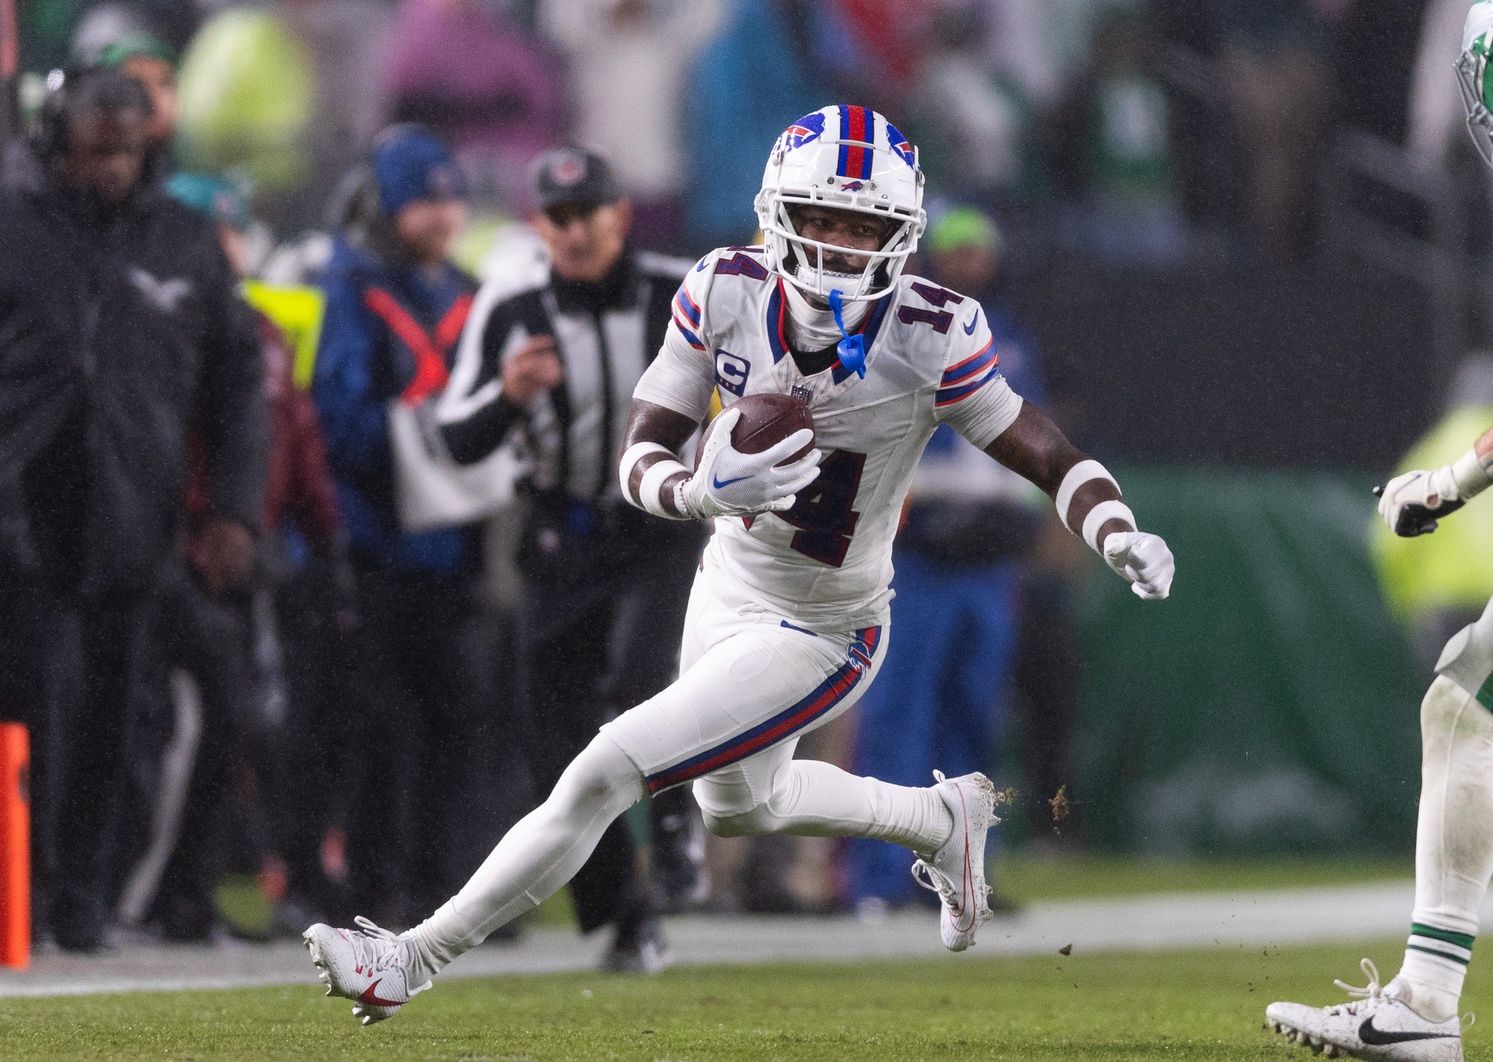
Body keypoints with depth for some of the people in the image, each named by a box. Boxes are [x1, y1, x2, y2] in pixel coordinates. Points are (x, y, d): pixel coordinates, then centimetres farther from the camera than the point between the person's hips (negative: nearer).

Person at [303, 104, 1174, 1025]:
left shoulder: (932, 337, -25)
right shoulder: (727, 294, -17)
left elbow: (1048, 455, -18)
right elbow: (640, 457, -15)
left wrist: (1119, 534, -38)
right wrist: (702, 492, -38)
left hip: (816, 639, -6)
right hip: (727, 592, 6)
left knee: (603, 776, -12)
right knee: (737, 803, 31)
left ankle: (413, 961, 1)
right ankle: (947, 819, 54)